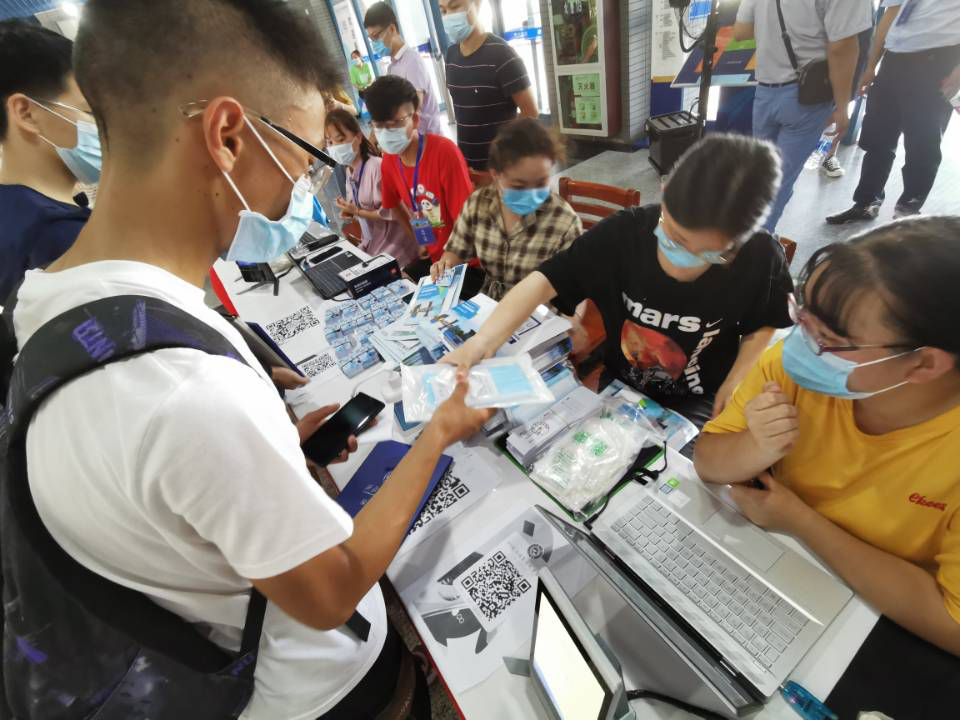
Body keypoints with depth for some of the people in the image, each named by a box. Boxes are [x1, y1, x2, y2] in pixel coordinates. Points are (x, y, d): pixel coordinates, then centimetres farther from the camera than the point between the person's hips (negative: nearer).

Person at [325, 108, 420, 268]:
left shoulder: (377, 166, -22)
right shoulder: (349, 170, 5)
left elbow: (393, 212, -24)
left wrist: (357, 212, -18)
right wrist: (349, 211, -5)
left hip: (395, 246, -8)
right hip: (372, 243, 8)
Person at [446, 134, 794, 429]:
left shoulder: (761, 260, -20)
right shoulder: (623, 233, -24)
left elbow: (760, 328, 0)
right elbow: (543, 281, -26)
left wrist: (735, 388, -11)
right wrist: (481, 342, -40)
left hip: (697, 402, 0)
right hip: (619, 385, 1)